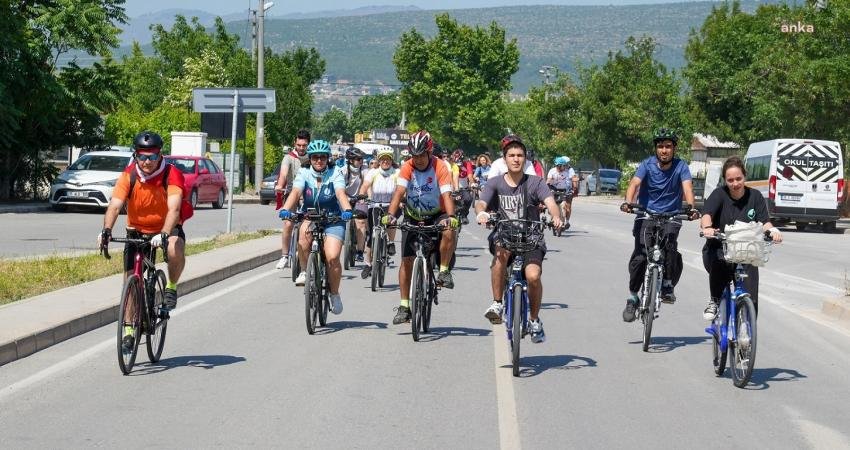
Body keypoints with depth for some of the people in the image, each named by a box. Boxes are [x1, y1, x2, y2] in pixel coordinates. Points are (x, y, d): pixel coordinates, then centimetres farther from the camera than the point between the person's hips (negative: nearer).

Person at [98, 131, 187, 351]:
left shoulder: (172, 175, -21)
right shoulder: (129, 176, -16)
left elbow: (173, 208, -33)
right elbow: (115, 205, -26)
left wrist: (164, 234, -50)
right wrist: (106, 230, -44)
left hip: (167, 228, -2)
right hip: (137, 230, 2)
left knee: (175, 250, -36)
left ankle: (171, 287, -6)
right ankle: (129, 330, 10)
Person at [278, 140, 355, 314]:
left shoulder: (335, 173, -6)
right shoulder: (304, 173, -3)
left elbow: (341, 193, -22)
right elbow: (295, 192, -19)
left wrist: (347, 210, -42)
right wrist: (285, 209, -38)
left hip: (333, 220, -1)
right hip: (310, 217, 1)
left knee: (332, 257, -19)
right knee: (305, 231, -35)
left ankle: (334, 294, 4)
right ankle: (305, 272, -16)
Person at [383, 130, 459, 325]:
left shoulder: (440, 167, -17)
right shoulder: (407, 167, -12)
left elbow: (446, 195, -25)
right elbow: (399, 192, -22)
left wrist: (451, 216, -43)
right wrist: (390, 214, -38)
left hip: (436, 215, -2)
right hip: (413, 217, 2)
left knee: (448, 231, -35)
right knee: (406, 259, -5)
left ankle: (444, 271, -15)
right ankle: (404, 306, 3)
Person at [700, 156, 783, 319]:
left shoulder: (755, 197, 3)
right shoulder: (719, 195, -4)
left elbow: (764, 222, -6)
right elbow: (707, 215, -23)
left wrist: (772, 230, -31)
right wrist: (707, 227, -47)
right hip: (718, 250, -2)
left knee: (750, 299, -19)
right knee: (720, 263, -37)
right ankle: (714, 301, -15)